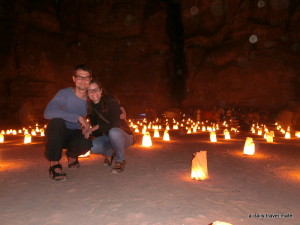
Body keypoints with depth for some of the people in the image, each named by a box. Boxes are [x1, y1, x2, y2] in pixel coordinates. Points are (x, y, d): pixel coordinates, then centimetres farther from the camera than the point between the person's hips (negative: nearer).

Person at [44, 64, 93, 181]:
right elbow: (48, 113, -36)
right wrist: (78, 117, -37)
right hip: (57, 135, -2)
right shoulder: (64, 94, -19)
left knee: (86, 143, -31)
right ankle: (54, 164, -19)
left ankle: (72, 155, 7)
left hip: (75, 135, 2)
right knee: (57, 121, -35)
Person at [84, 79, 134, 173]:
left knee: (113, 132, -39)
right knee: (93, 146, -26)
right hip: (108, 137, 5)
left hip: (124, 136, -5)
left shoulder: (111, 101, -18)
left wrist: (94, 128, -27)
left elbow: (115, 123, -28)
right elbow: (98, 134, 1)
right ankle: (109, 153, 11)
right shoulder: (91, 108, -1)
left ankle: (120, 160, -12)